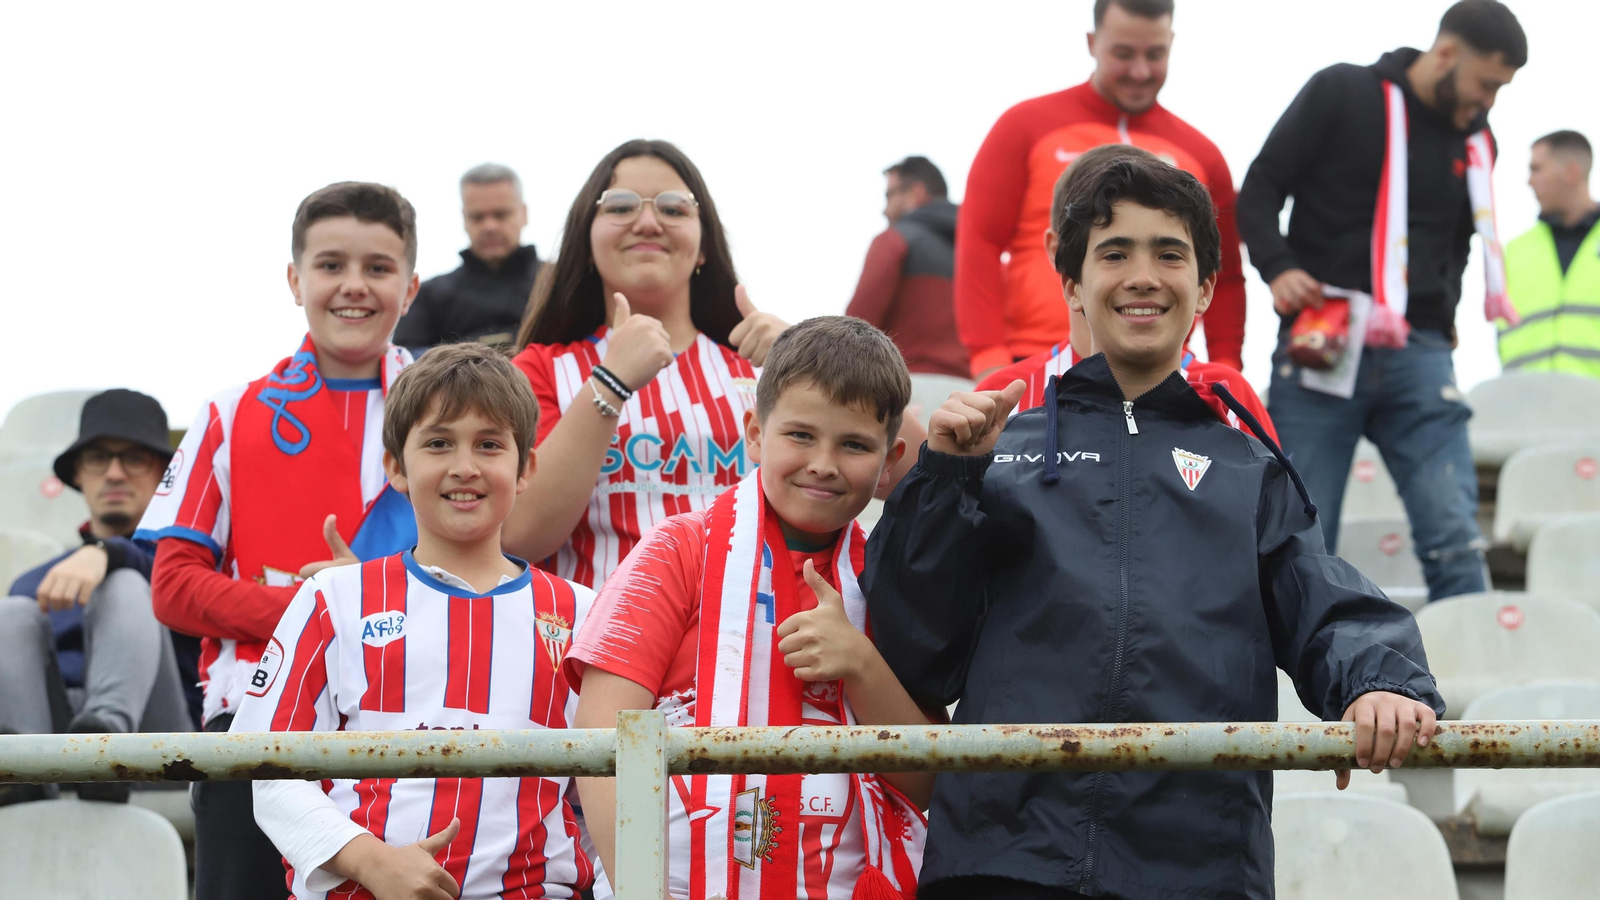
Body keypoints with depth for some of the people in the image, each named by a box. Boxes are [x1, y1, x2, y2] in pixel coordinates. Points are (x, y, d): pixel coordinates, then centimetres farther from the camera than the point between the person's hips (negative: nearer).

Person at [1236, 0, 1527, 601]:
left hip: (1419, 356, 3)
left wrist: (1445, 310, 13)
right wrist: (1278, 267, -14)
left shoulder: (1475, 144, 15)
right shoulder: (1340, 94, 1)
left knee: (1455, 540, -11)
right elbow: (1260, 191, 2)